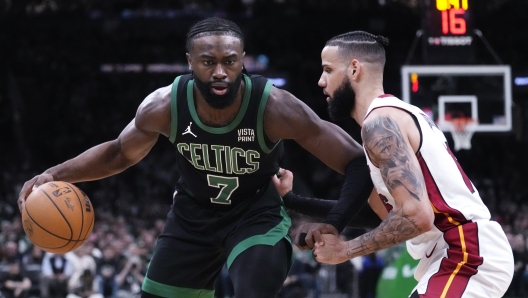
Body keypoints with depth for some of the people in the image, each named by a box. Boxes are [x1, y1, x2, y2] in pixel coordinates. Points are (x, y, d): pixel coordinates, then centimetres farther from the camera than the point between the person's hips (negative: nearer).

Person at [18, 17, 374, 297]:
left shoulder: (275, 107, -30)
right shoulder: (165, 106, -20)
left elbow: (358, 163, -24)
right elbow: (121, 153, 3)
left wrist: (334, 223, -38)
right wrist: (55, 175, -10)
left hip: (258, 216, -4)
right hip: (193, 216, 4)